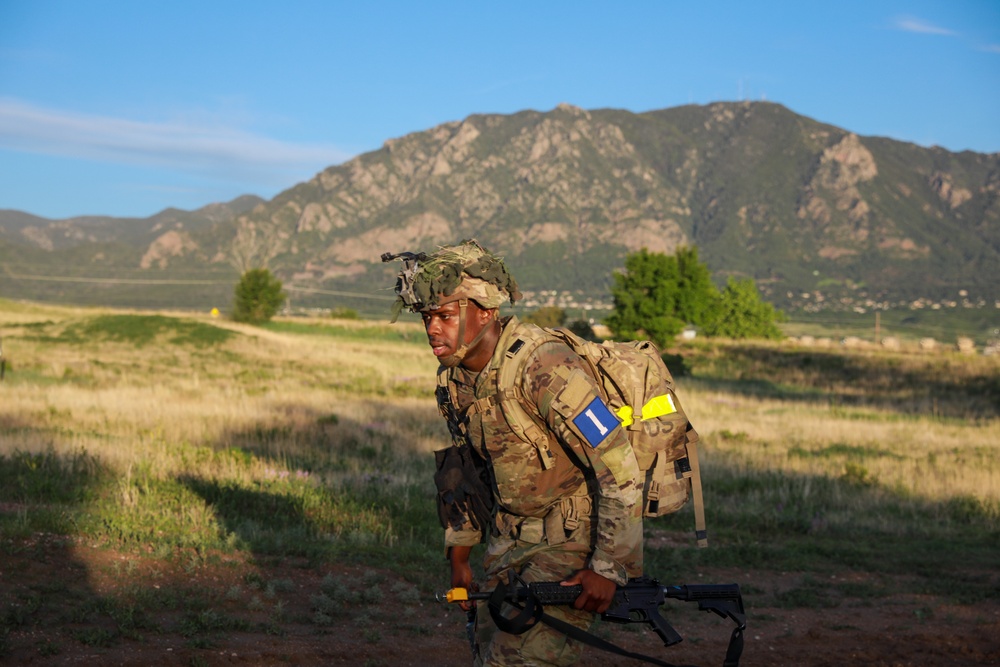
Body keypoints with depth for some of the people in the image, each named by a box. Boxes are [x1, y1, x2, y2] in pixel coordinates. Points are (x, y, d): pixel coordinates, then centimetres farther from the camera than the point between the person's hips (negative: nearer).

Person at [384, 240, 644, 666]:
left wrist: (609, 568, -22)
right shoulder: (452, 377, -1)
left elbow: (620, 472, -26)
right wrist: (459, 555, 17)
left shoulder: (546, 369, -27)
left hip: (573, 541, -8)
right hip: (507, 542, 8)